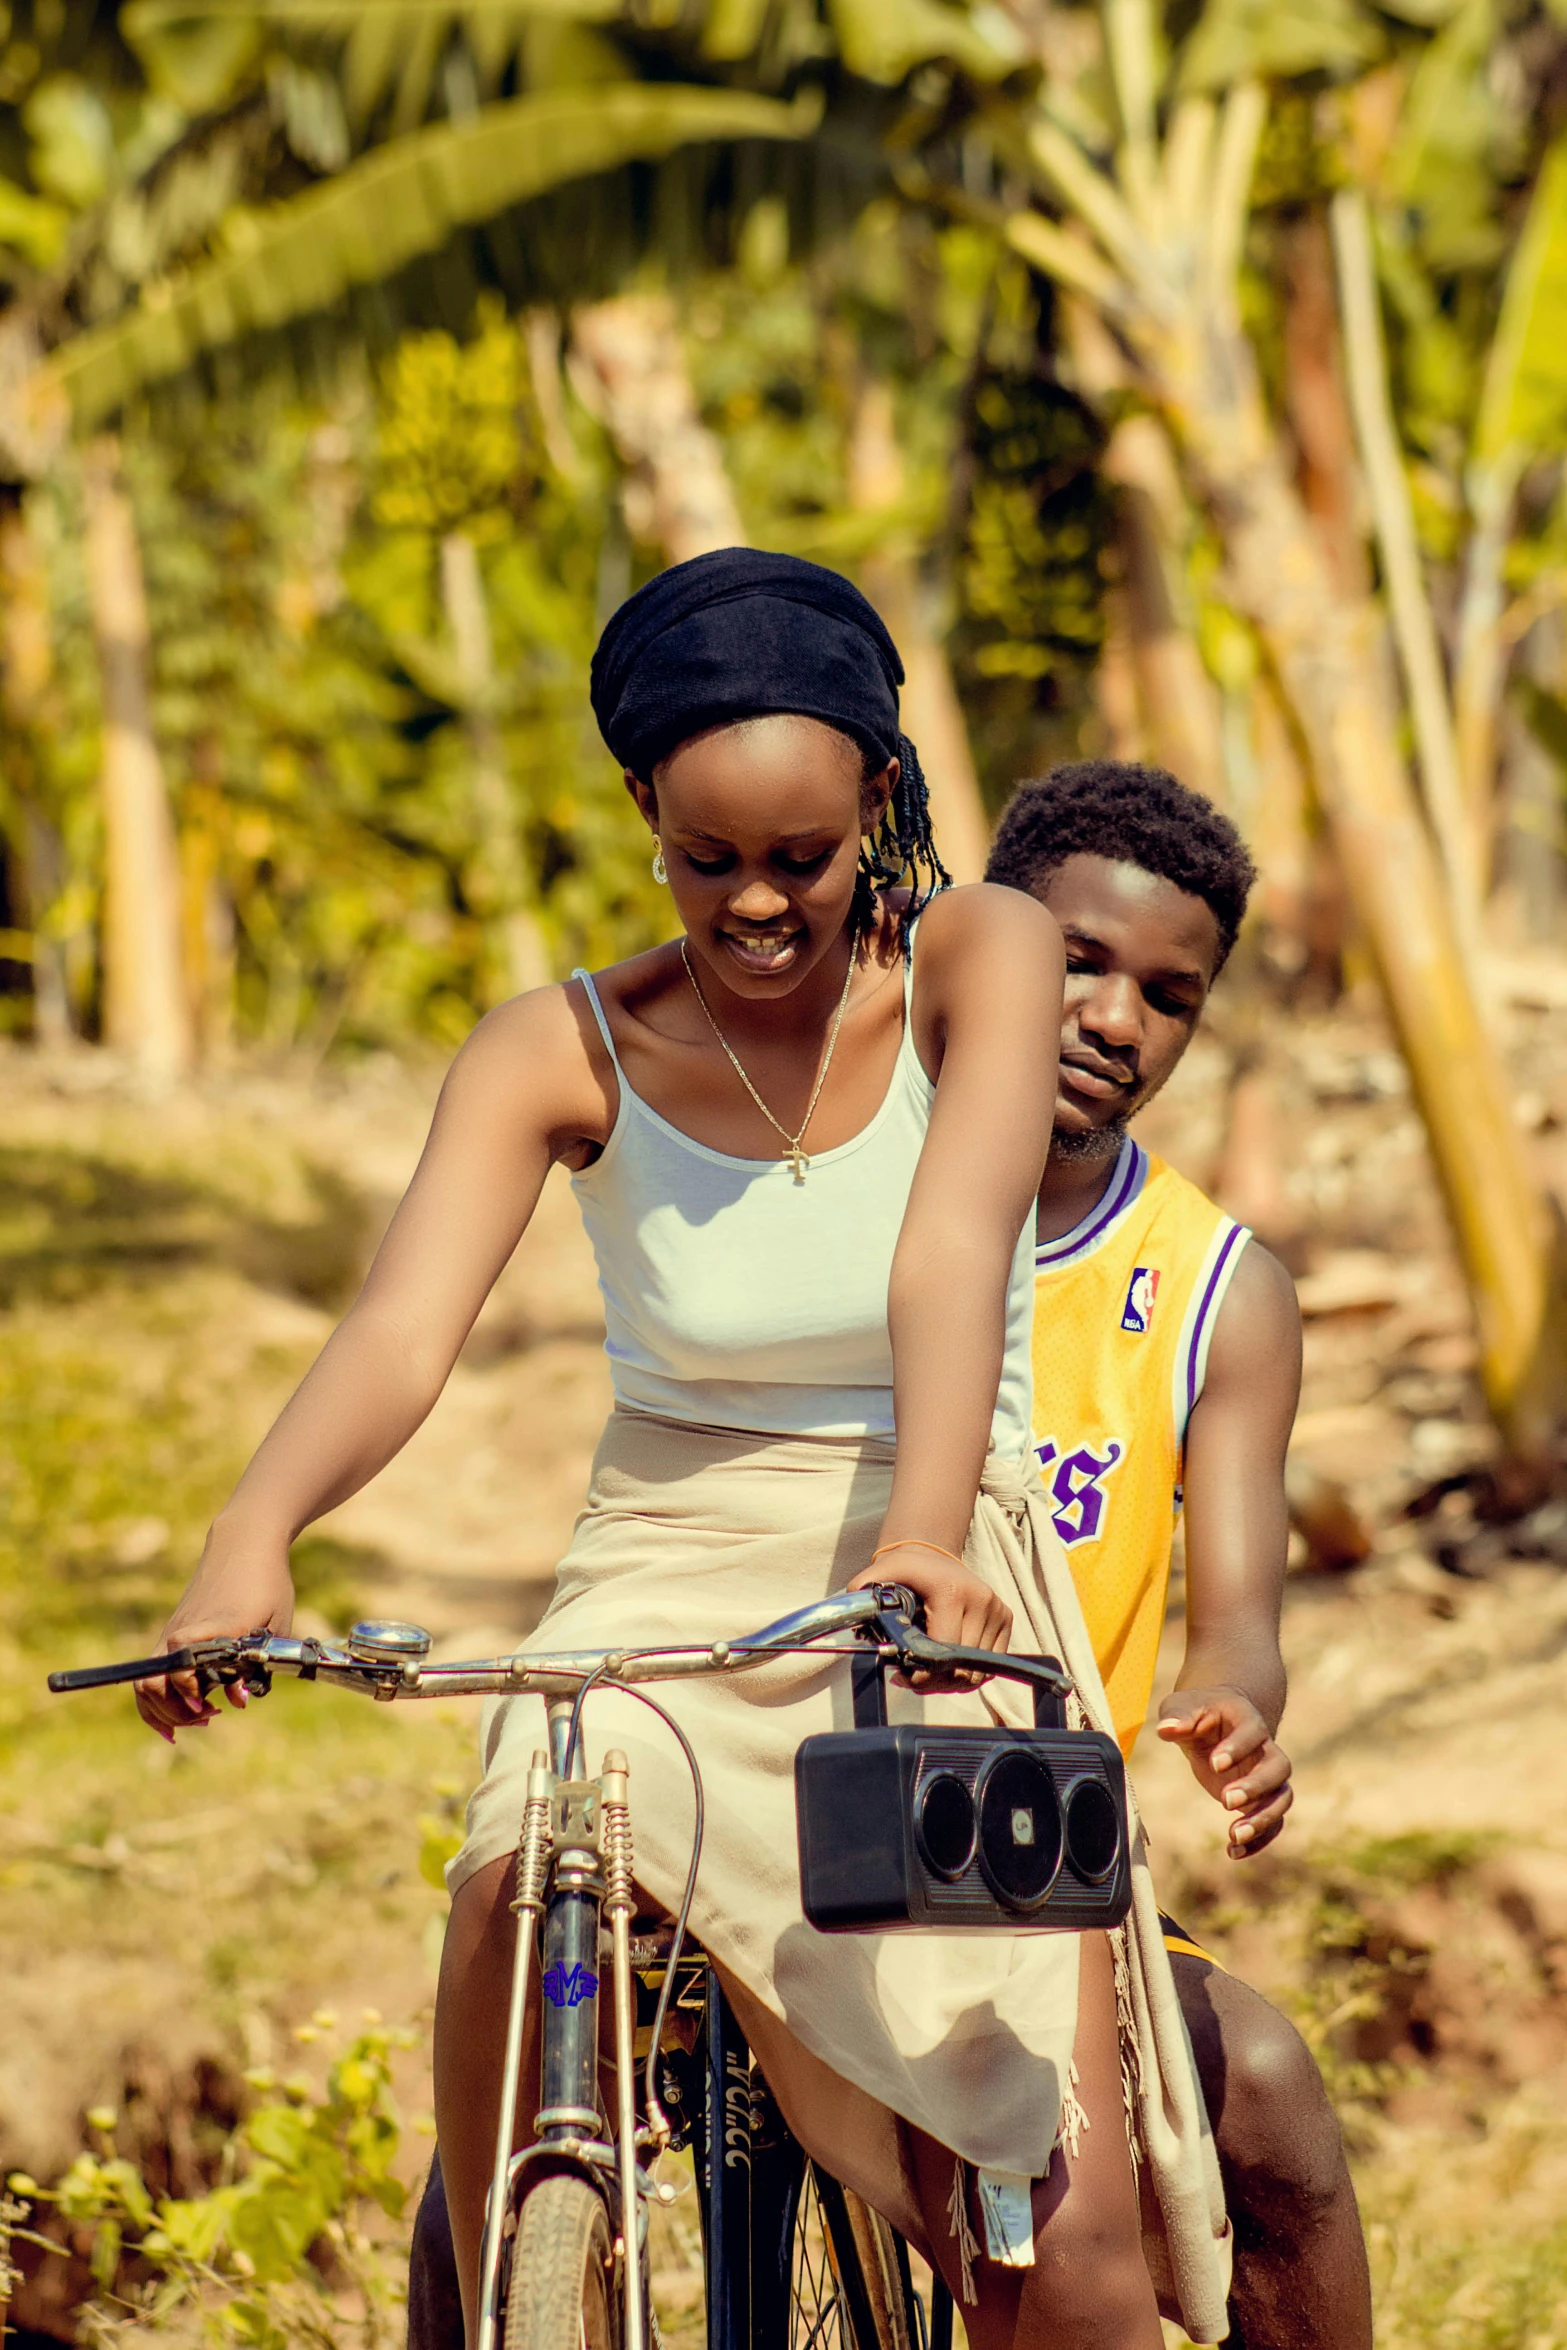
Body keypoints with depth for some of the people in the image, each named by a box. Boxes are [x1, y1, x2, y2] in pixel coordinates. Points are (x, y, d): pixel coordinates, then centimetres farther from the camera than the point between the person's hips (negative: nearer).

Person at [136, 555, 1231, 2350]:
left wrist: (925, 1528, -45)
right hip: (671, 1577, 1)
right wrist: (250, 1541, -43)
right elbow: (404, 1325, -21)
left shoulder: (975, 961, -7)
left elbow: (953, 1260, -25)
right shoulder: (562, 1051, -5)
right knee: (513, 1895, -33)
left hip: (935, 1594, -1)